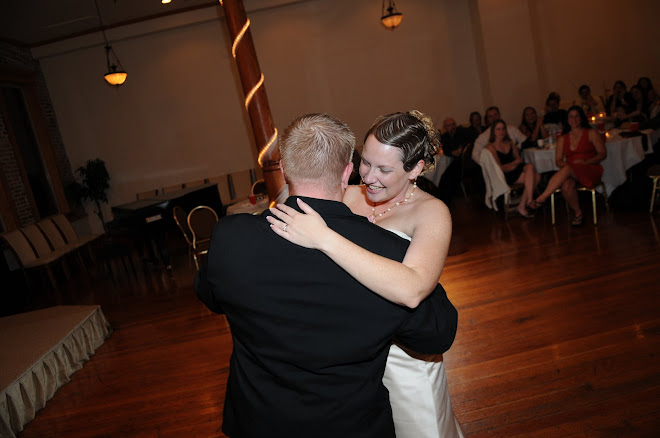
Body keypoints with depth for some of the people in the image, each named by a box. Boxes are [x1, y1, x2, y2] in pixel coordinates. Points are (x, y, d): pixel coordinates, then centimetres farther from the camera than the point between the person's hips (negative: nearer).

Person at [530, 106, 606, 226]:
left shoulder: (591, 133, 11)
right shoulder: (563, 138, 20)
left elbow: (603, 154, 4)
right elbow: (558, 160, 13)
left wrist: (585, 162, -12)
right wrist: (563, 164, -11)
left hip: (590, 170, -3)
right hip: (570, 172, 3)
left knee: (567, 169, -36)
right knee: (566, 184, -35)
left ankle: (542, 198, -43)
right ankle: (577, 213, -18)